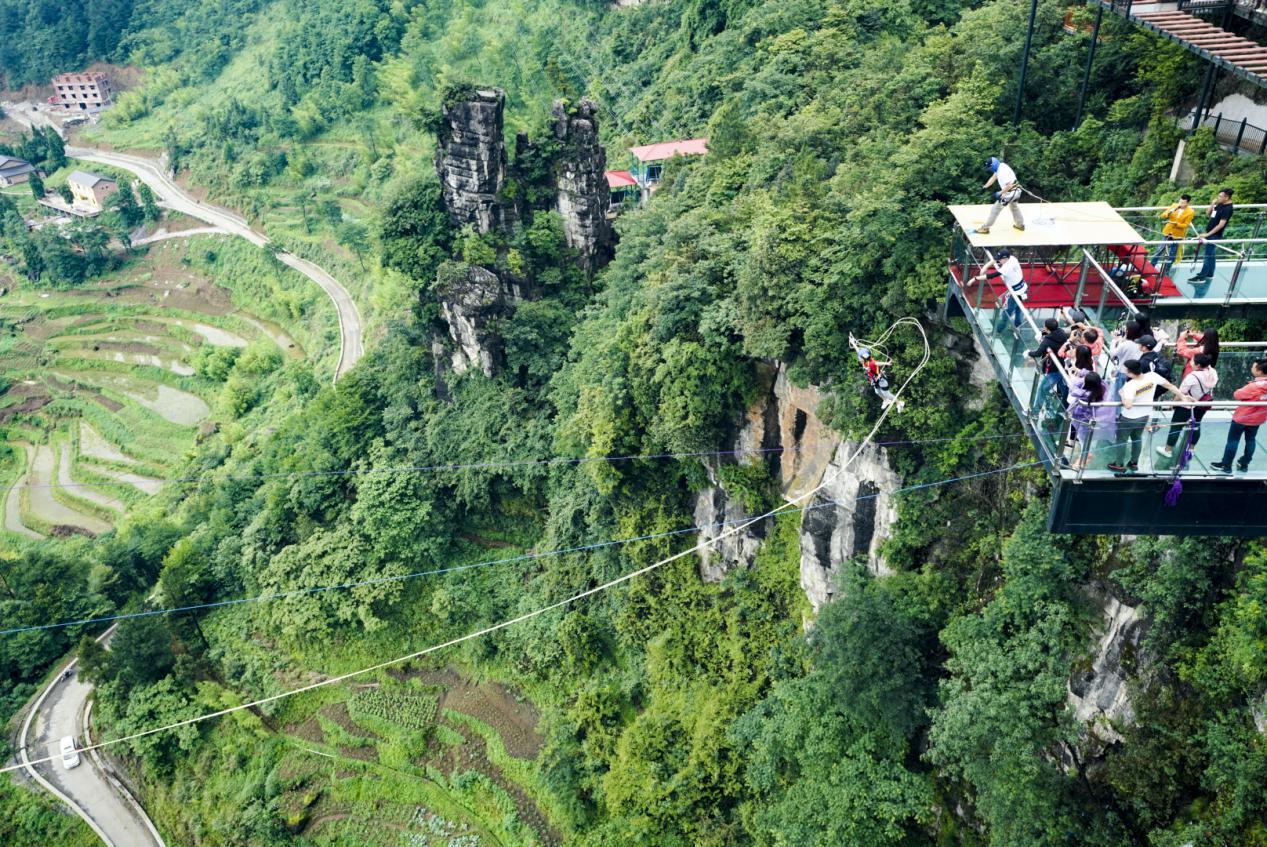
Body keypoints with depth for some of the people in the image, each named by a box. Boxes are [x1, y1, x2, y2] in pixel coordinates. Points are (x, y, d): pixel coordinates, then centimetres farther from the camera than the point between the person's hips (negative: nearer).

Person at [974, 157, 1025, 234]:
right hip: (1016, 191, 10)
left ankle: (985, 228, 0)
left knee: (995, 209, -3)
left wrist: (1000, 193, -23)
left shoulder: (1002, 172, -27)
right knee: (1014, 207, 31)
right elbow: (993, 178, 13)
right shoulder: (999, 167, 2)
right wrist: (984, 187, 9)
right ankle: (1020, 225, 46)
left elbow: (1009, 185, -29)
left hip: (1010, 192, -10)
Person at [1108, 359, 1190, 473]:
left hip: (1129, 418, -6)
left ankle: (1119, 465, 28)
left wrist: (1122, 394, -24)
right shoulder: (1152, 376, -18)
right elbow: (1170, 385, -7)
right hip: (1144, 416, 6)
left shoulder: (1129, 385, -33)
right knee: (1137, 438, 26)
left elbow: (1128, 405, -41)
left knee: (1121, 440, 15)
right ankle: (1134, 463, 41)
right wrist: (1183, 398, 3)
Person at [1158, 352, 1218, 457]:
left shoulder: (1192, 376, -32)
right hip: (1203, 405, 7)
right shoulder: (1213, 372, -13)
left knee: (1176, 426, 9)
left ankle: (1168, 449, 20)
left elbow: (1181, 392, -22)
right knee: (1196, 425, 23)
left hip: (1188, 405, -7)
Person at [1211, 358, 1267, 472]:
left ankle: (1226, 466, 13)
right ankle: (1244, 464, 29)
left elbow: (1237, 394, -18)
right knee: (1251, 440, 18)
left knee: (1233, 440, 5)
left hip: (1242, 417, -7)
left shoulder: (1254, 386, -30)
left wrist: (1244, 389, -1)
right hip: (1257, 418, 7)